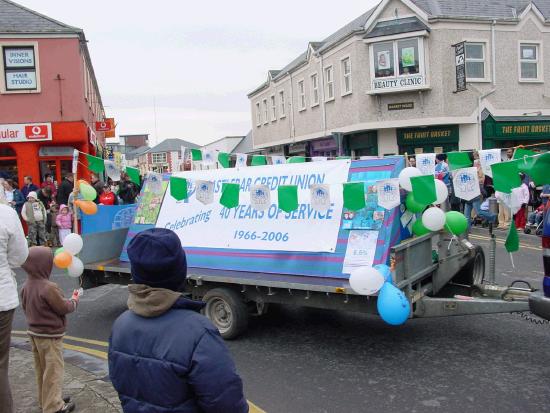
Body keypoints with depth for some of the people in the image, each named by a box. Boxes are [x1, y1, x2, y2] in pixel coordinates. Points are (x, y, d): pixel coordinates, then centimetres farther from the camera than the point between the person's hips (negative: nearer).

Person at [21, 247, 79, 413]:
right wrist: (74, 300, 0)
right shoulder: (49, 288, -27)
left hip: (34, 332, 8)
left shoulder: (26, 286, -1)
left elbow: (25, 307, 10)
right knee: (54, 370, 2)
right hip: (50, 336, -8)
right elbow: (63, 308, -18)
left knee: (41, 369, 19)